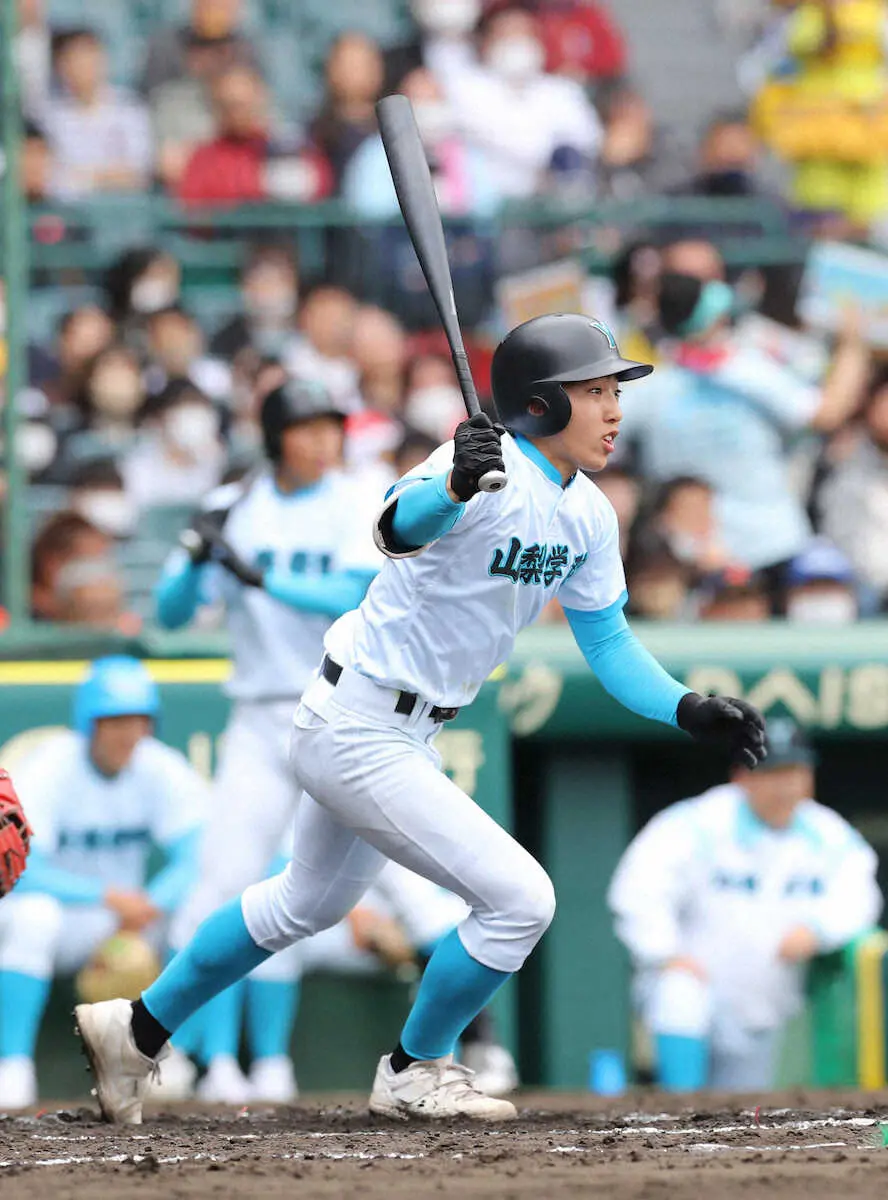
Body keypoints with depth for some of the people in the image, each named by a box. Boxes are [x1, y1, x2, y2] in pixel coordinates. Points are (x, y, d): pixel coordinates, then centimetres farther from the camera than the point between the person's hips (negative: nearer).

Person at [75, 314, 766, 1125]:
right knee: (520, 900, -11)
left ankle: (140, 1029, 40)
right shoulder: (494, 468, -24)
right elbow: (400, 529, -44)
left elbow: (607, 642, 11)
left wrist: (691, 712, -3)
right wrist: (455, 487, -66)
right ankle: (416, 1073, 10)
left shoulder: (586, 513, 4)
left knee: (310, 904, 26)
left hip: (408, 735, 10)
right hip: (359, 735, -10)